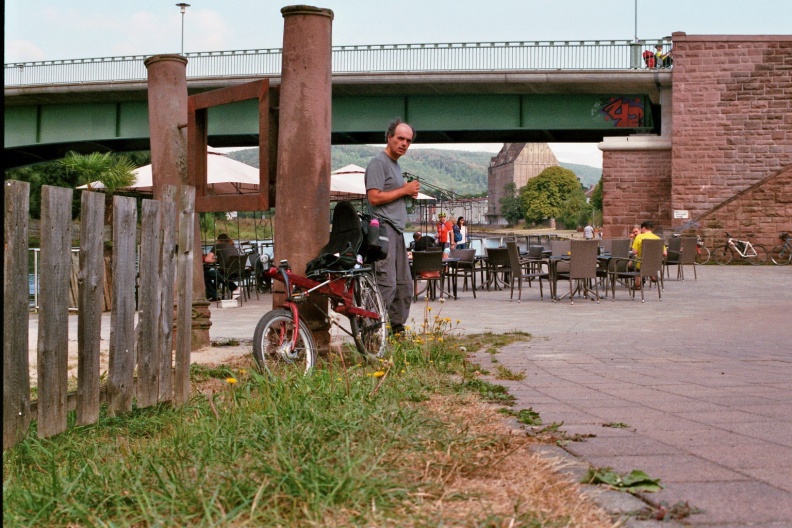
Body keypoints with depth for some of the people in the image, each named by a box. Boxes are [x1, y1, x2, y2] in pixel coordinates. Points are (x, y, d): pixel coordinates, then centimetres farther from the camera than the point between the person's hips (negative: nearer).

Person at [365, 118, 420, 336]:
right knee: (387, 283, -17)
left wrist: (410, 192, 12)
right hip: (383, 229, -10)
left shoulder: (396, 165, 23)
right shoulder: (379, 163, -8)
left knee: (404, 285, 12)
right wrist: (404, 190, -10)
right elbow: (374, 197, -18)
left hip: (397, 230, 10)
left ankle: (398, 329, 21)